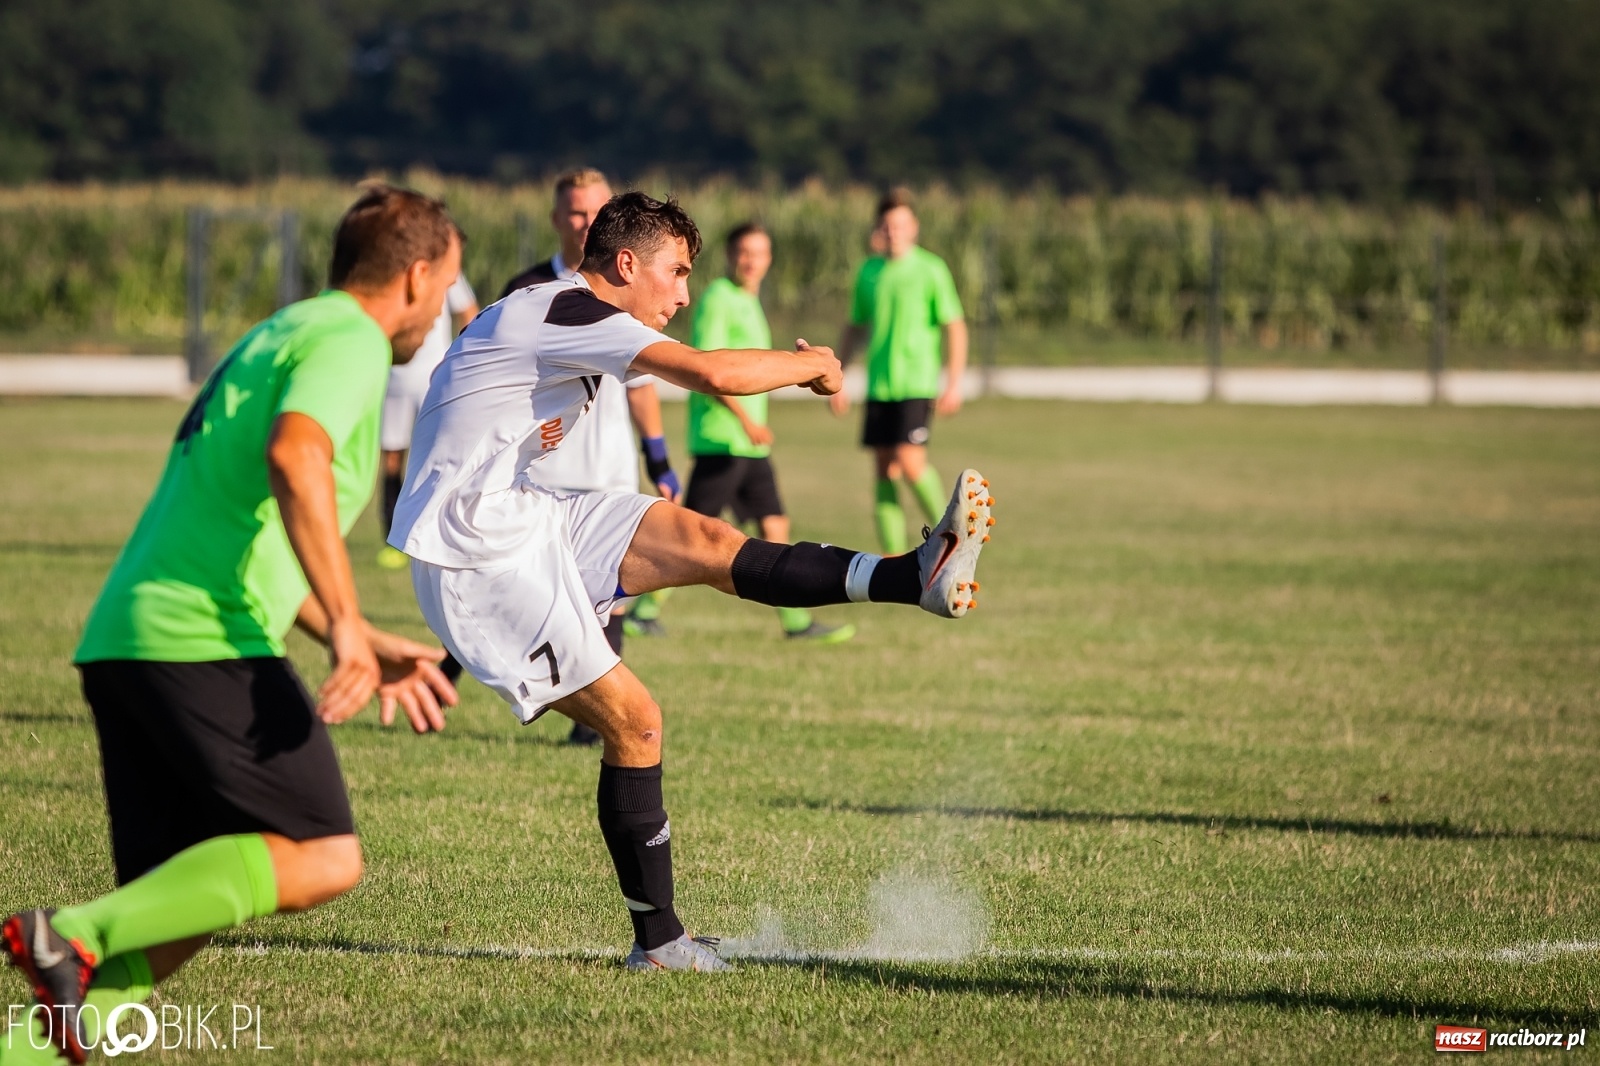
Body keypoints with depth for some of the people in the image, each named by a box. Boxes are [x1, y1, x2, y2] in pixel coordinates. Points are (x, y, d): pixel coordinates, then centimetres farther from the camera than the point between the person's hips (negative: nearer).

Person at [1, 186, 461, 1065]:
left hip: (121, 640, 10)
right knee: (321, 858, -7)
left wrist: (368, 649, 35)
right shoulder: (348, 340, -3)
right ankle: (76, 934, -18)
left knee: (186, 905, 10)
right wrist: (344, 624, -24)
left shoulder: (276, 338, 28)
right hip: (207, 640, -10)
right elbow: (294, 457, -24)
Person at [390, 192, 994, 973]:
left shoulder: (543, 317, 17)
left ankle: (917, 578, -18)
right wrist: (813, 366, -8)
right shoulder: (570, 312, -16)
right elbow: (713, 374, -24)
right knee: (632, 723, -9)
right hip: (479, 555, -9)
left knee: (701, 542, -8)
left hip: (526, 519, 9)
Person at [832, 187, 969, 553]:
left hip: (918, 385, -5)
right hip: (878, 386, 5)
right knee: (884, 472, 2)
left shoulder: (930, 269, -4)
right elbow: (855, 328, 19)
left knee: (910, 463, -17)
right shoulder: (869, 271, 10)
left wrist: (953, 384, -11)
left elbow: (955, 327, -4)